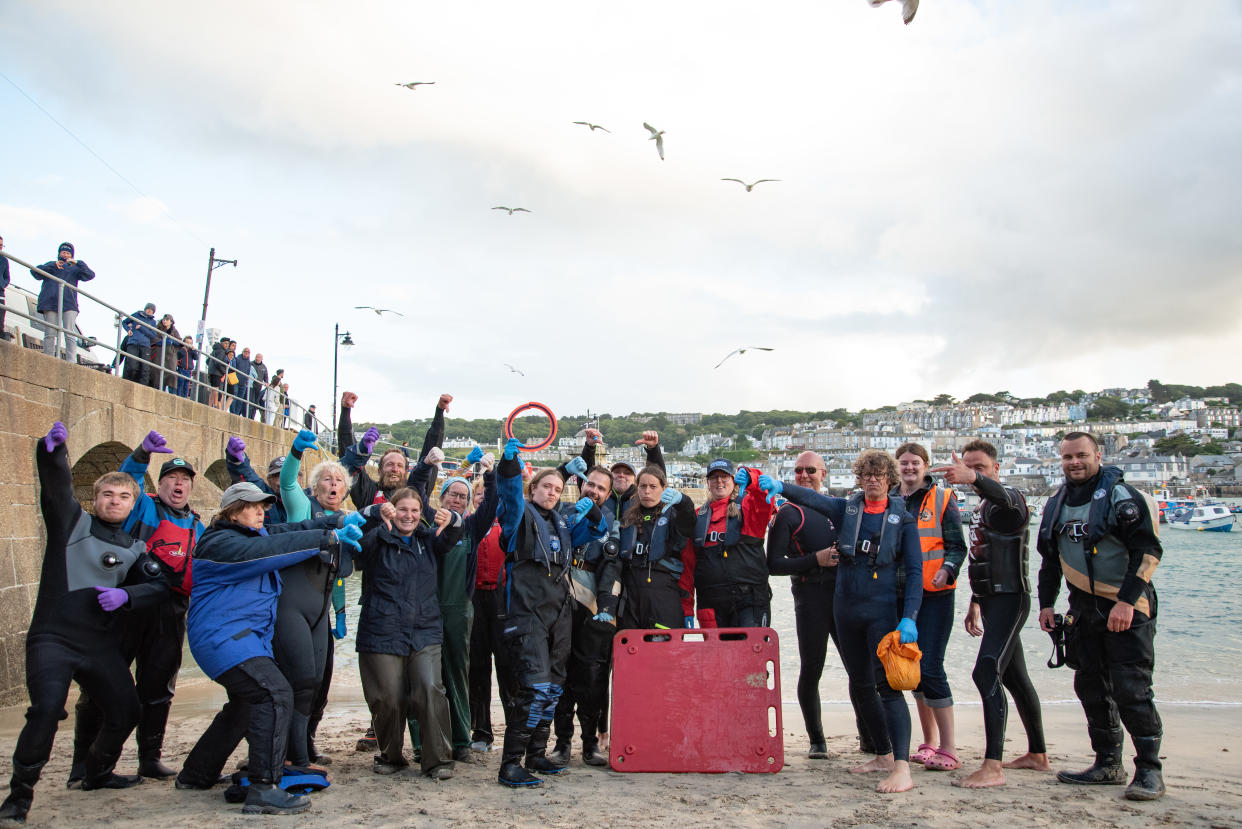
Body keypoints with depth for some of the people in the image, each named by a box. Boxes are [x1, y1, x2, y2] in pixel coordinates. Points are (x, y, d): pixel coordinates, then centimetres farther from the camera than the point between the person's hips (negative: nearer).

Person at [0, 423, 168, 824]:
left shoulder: (133, 548, 13)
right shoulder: (72, 520, 2)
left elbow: (158, 586, 10)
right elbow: (55, 482, -14)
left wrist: (126, 594, -10)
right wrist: (53, 448, -33)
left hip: (100, 644, 5)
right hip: (52, 639, -5)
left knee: (126, 710, 8)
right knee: (46, 709, -24)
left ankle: (97, 774, 34)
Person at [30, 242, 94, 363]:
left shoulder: (74, 268, 23)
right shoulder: (50, 265, 24)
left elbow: (90, 275, 6)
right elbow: (35, 272, 7)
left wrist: (77, 263, -7)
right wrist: (53, 265, -5)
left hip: (69, 304, 0)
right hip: (50, 303, 1)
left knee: (70, 335, -12)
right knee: (50, 334, -5)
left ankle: (71, 362, -18)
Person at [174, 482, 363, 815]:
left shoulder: (255, 535, 15)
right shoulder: (221, 543, -14)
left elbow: (292, 530, 11)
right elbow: (267, 549, -29)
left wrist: (337, 522, -6)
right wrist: (328, 538, -31)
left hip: (247, 636, 11)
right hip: (224, 636, -11)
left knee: (246, 704, 24)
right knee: (274, 693, -24)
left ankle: (196, 774, 38)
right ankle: (264, 790, -25)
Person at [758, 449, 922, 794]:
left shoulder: (903, 518, 0)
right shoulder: (847, 509, 7)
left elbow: (914, 570, -3)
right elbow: (813, 499, -10)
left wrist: (908, 617, -13)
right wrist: (780, 487, -30)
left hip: (882, 610, -4)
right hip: (846, 609, 5)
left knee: (887, 683, -15)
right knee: (860, 685, 12)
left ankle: (902, 768, -18)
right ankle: (884, 755, 27)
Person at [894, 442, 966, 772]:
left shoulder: (942, 499, 0)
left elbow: (957, 545, -4)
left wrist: (946, 570, -21)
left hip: (934, 596, -5)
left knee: (930, 667, -12)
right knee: (914, 667, 10)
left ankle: (949, 750, -5)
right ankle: (930, 742, 22)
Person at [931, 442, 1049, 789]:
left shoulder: (1009, 499, -11)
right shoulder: (979, 510, 19)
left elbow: (1001, 496, -38)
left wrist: (972, 478, -58)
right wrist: (975, 603, 27)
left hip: (1010, 597, -10)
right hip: (992, 599, 10)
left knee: (987, 672, -21)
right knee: (1014, 677, 18)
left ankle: (992, 767, -25)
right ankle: (1037, 754, 31)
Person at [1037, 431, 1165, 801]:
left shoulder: (1121, 496, -11)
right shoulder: (1056, 504, 10)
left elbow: (1148, 551, -16)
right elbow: (1050, 559, 18)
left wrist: (1127, 601, -22)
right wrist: (1046, 603, 12)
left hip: (1127, 609, -7)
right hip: (1084, 608, 7)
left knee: (1131, 689, -9)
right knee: (1091, 686, 10)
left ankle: (1149, 770, 2)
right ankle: (1108, 764, 21)